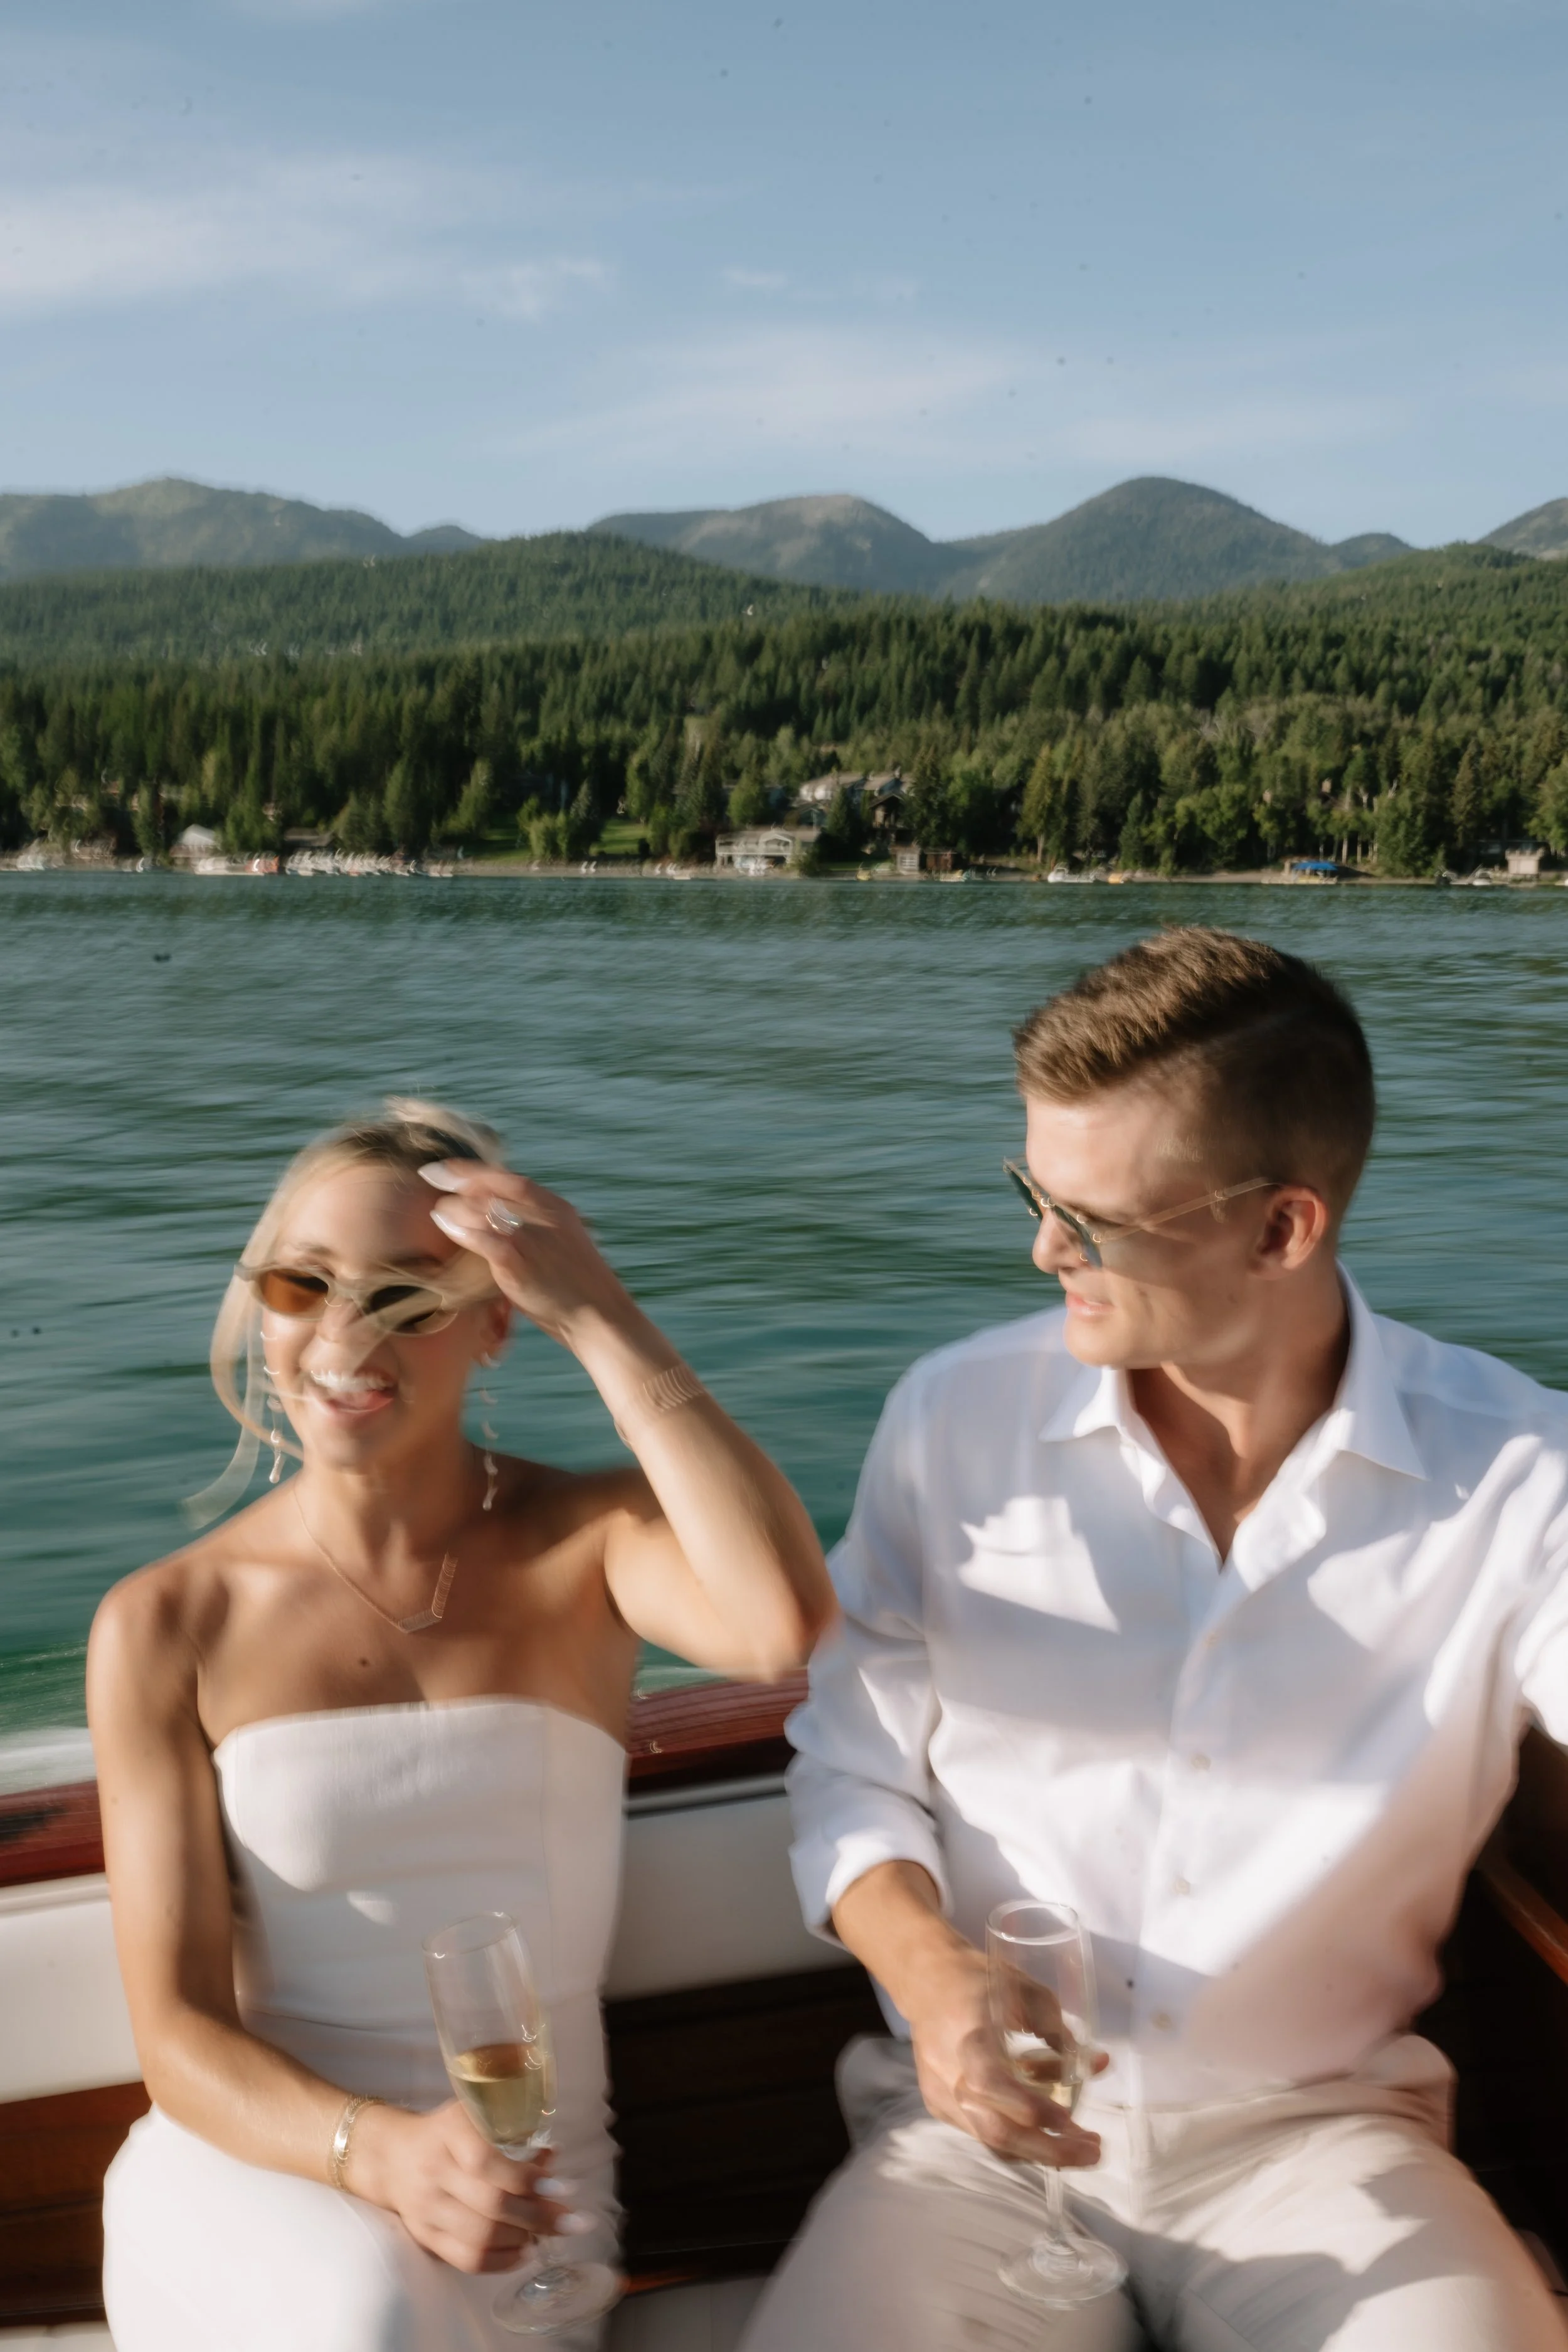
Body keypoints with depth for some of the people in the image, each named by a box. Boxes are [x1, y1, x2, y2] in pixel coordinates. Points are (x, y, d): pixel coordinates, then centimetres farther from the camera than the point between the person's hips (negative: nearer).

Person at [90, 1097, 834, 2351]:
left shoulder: (586, 1541, -3)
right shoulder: (166, 1624, -4)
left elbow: (783, 1621, -28)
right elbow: (180, 2032, -6)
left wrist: (601, 1318, -22)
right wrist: (378, 2151, -26)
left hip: (521, 2193, 0)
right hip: (253, 2166, 0)